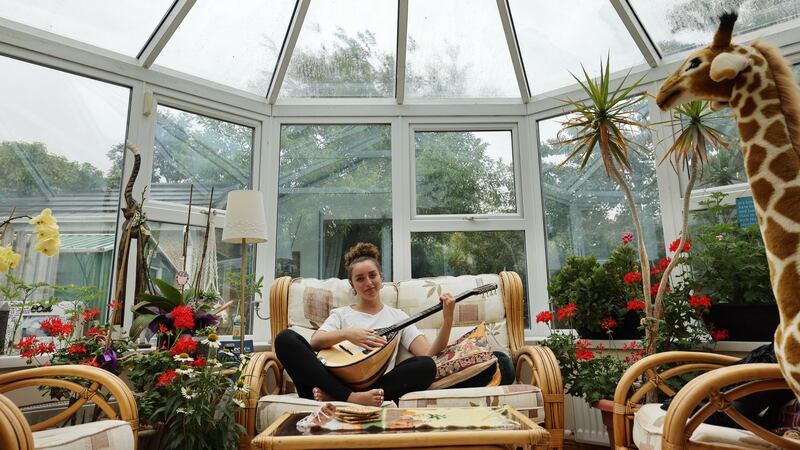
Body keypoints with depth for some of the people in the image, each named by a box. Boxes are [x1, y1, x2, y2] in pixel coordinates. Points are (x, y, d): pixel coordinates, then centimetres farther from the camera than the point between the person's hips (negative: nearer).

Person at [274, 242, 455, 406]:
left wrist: (447, 321, -7)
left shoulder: (397, 316, 20)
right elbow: (314, 342, 0)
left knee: (427, 366, -25)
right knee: (285, 338, -17)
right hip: (335, 382, 0)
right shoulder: (340, 314, 20)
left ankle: (333, 397, -28)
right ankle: (352, 399, -31)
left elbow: (429, 354, 7)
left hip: (375, 388, 0)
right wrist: (347, 333, -16)